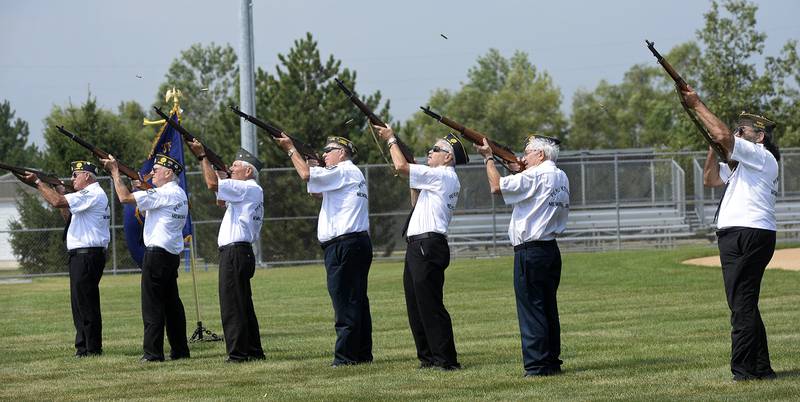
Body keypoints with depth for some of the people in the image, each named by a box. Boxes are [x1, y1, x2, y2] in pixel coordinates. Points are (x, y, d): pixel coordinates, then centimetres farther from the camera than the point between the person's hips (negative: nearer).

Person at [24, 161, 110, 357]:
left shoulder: (93, 194, -14)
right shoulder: (90, 195, 21)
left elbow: (57, 202, -23)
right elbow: (71, 217, 23)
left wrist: (38, 182, -14)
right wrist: (61, 194, 15)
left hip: (87, 256, -11)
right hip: (81, 257, 11)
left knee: (86, 303, -8)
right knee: (80, 303, 13)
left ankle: (92, 349, -6)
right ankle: (83, 347, 18)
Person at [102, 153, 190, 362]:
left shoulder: (163, 194, -15)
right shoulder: (180, 194, 14)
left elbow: (125, 197, -18)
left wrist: (115, 171, -8)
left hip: (157, 253, -9)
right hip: (173, 254, 9)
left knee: (152, 305, -6)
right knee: (172, 303, 13)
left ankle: (153, 352, -7)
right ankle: (180, 350, 14)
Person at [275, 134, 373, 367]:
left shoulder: (344, 172, -8)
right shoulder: (352, 173, 23)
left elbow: (306, 175, -16)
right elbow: (316, 190, 28)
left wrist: (290, 149, -5)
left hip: (343, 244, -10)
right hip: (359, 242, 10)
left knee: (345, 302, -10)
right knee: (357, 300, 11)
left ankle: (346, 355, -10)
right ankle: (363, 353, 13)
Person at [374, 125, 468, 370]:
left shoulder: (442, 176, -11)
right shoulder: (442, 179, 20)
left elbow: (401, 166, -16)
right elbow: (417, 203, 30)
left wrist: (391, 139, -2)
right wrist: (413, 177, 21)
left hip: (429, 246, -11)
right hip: (418, 247, 11)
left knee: (430, 305, -11)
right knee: (416, 305, 13)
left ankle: (446, 359, -11)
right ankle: (428, 357, 17)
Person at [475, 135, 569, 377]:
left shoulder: (535, 176, -14)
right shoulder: (561, 178, 13)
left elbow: (497, 186, -15)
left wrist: (488, 158, -2)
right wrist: (519, 170, 20)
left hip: (530, 252, -9)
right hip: (551, 249, 9)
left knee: (531, 308, -5)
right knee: (548, 307, 14)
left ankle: (537, 365, -6)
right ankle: (552, 362, 17)